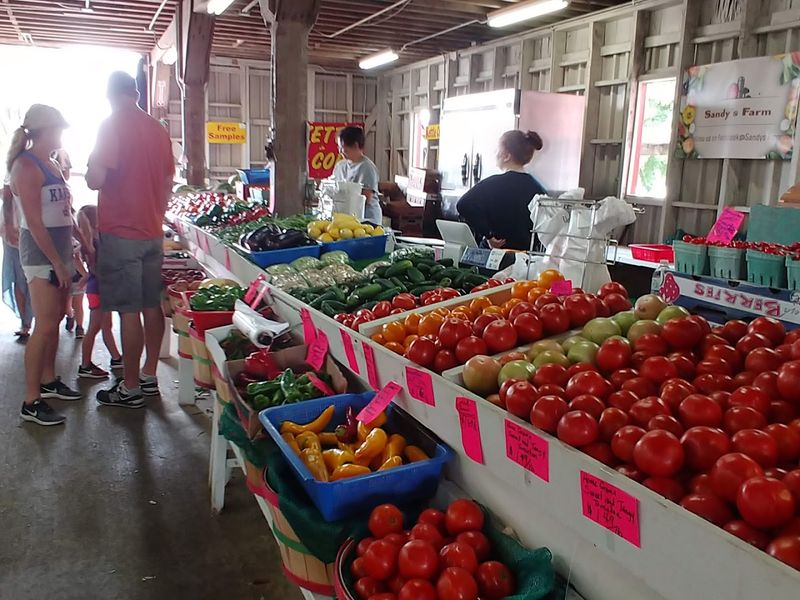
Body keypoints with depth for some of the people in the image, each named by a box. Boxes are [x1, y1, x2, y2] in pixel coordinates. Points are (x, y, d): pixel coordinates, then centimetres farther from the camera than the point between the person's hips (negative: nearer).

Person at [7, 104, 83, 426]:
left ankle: (48, 381, 29)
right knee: (45, 326, -8)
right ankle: (31, 402, -1)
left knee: (55, 320, 15)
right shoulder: (26, 166, -13)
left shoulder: (51, 164, 13)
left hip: (60, 249, 9)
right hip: (41, 253, -9)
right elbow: (34, 222, -18)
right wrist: (57, 263, -19)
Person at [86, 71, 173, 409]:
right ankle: (149, 377, 22)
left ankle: (130, 389, 7)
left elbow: (95, 180, -18)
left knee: (129, 311, -2)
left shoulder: (112, 125, -10)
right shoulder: (158, 130, 9)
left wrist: (90, 168, 5)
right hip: (153, 232, 6)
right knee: (152, 306, 11)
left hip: (120, 233, -6)